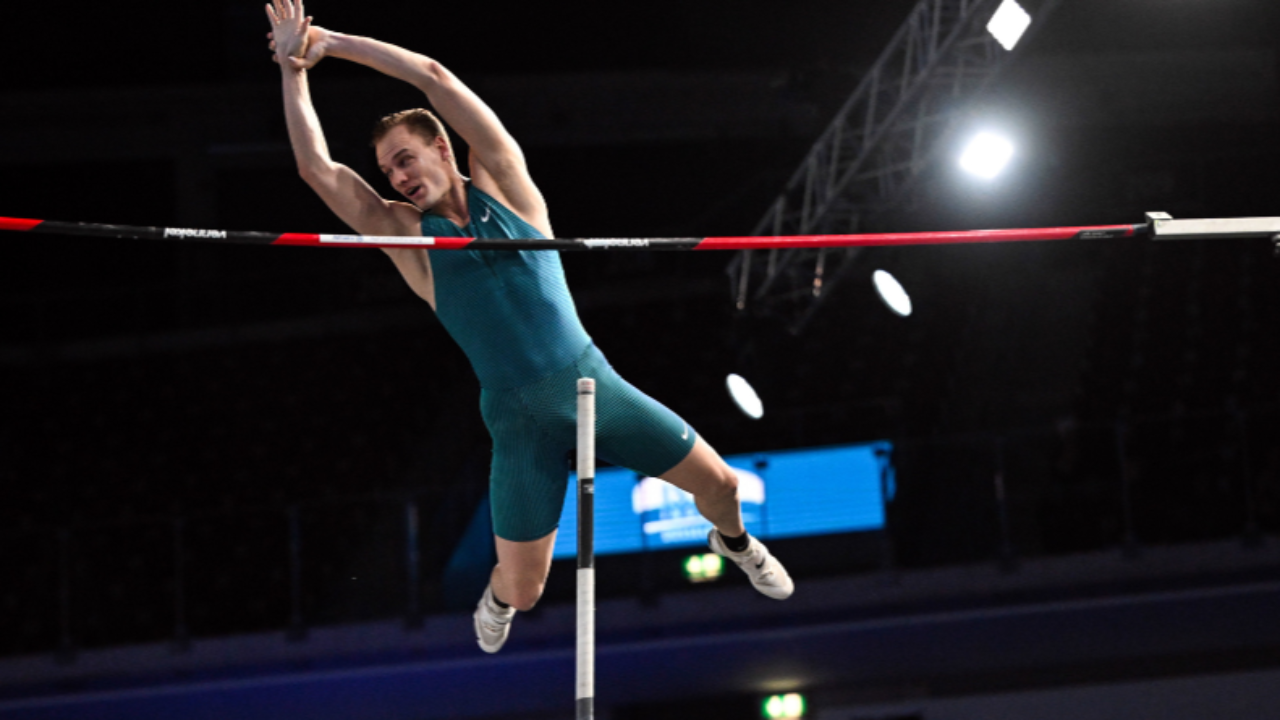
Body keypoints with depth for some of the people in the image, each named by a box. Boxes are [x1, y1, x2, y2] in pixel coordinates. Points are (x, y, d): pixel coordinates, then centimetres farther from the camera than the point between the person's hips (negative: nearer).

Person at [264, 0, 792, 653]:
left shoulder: (502, 182, 0)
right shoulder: (404, 234, 0)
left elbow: (435, 78, -8)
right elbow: (316, 168, -8)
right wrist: (294, 68, -6)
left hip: (591, 379, 1)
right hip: (518, 420, -1)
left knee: (717, 482, 6)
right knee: (523, 592, -3)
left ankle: (734, 541, 43)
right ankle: (498, 594, 36)